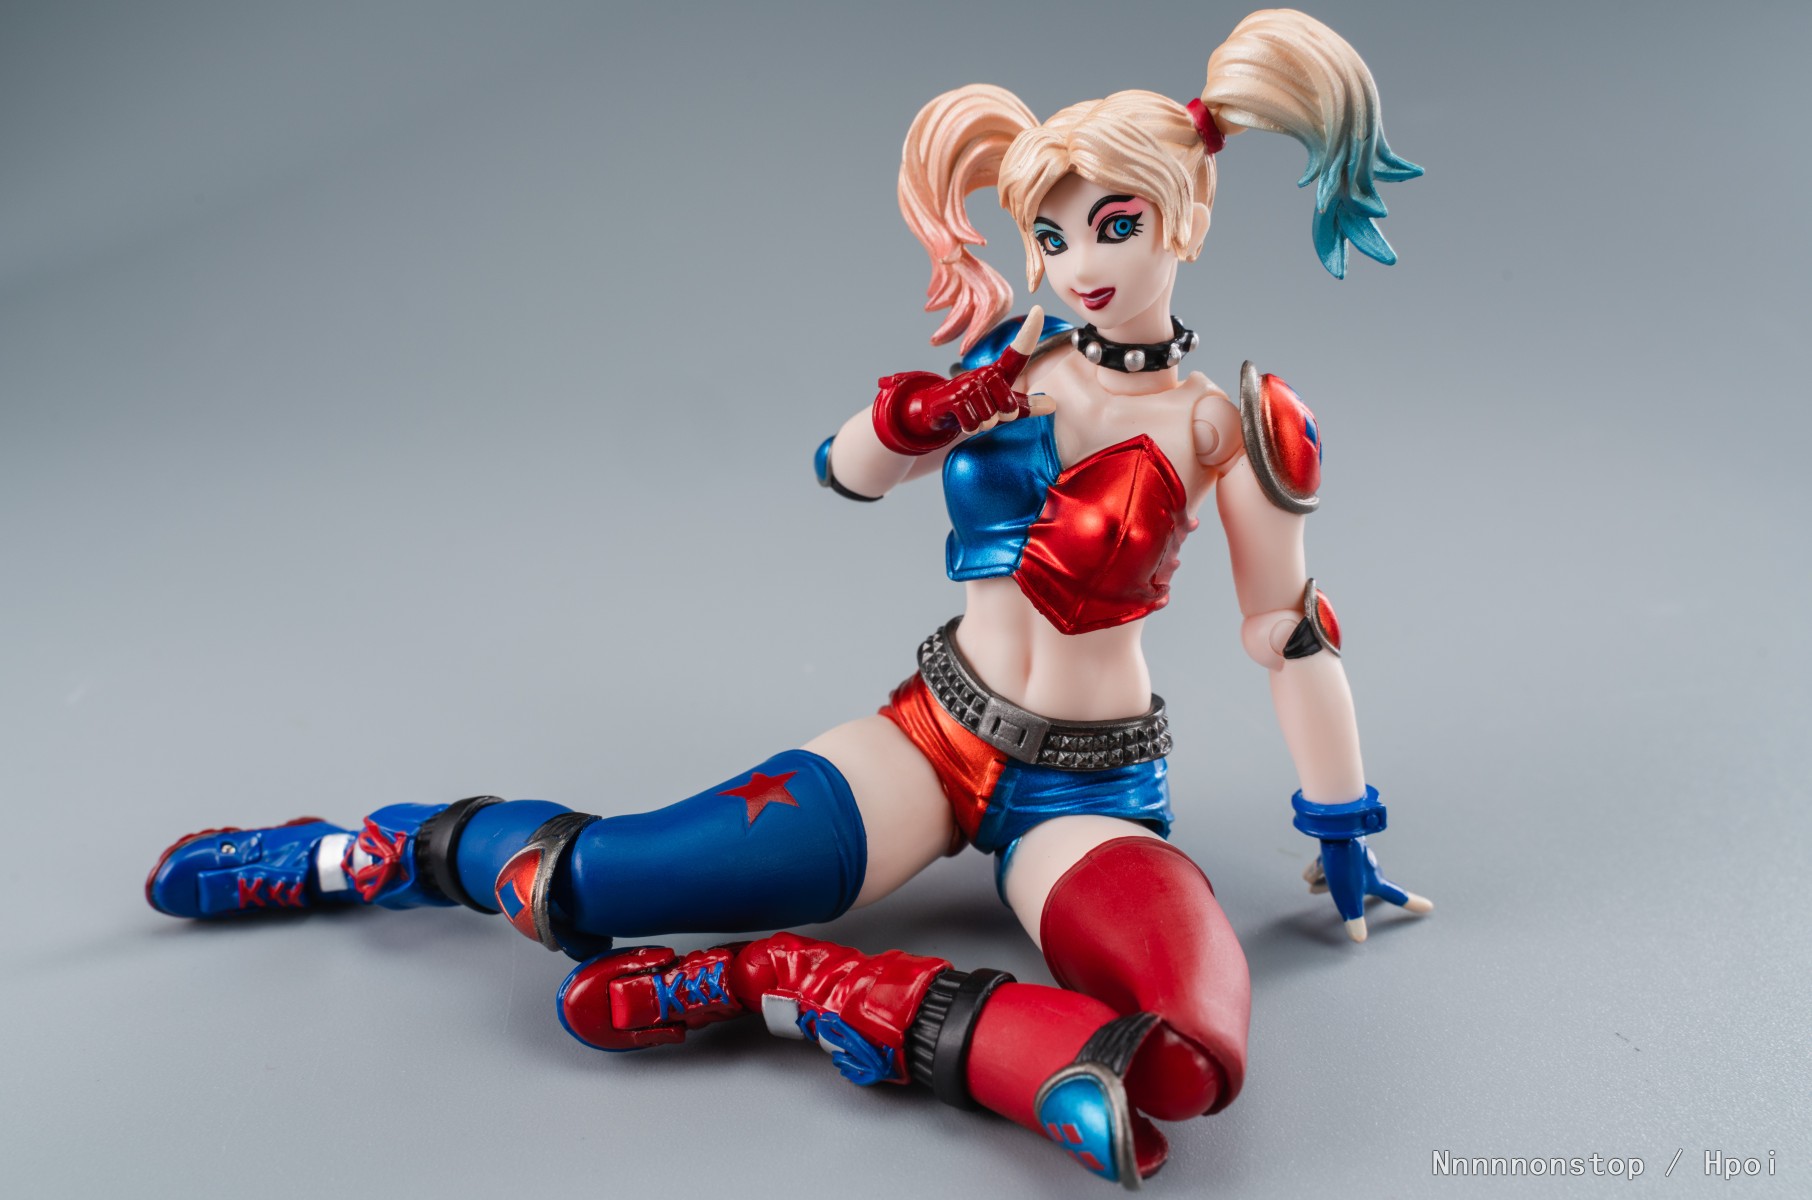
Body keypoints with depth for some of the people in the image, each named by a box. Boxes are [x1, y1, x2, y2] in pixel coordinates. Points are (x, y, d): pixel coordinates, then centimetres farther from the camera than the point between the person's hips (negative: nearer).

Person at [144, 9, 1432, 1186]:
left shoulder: (1231, 422, -6)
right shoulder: (1017, 360, 4)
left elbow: (1292, 637, -2)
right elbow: (848, 471, 7)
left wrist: (1345, 843, 5)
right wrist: (929, 412, -14)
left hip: (1089, 793, -2)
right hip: (936, 732, 2)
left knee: (1183, 1064, -35)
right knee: (577, 880, -14)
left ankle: (774, 978, -22)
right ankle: (334, 854, 18)